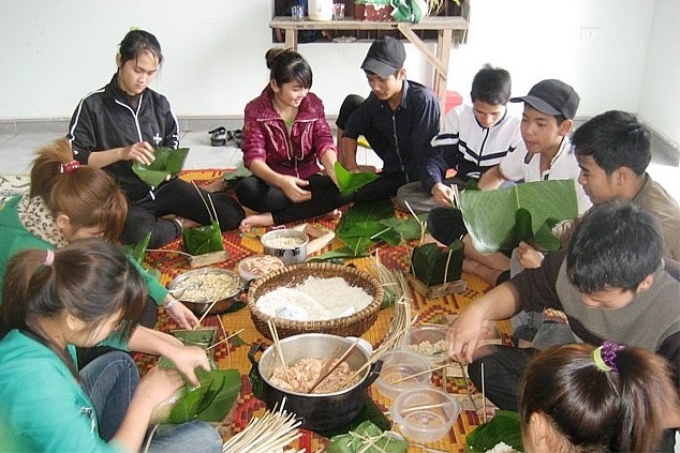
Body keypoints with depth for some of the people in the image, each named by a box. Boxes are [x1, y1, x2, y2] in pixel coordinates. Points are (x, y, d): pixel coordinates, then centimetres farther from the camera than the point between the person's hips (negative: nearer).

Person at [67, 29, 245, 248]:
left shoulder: (159, 103, 5)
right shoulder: (92, 105, -7)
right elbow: (74, 159, -10)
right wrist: (121, 153, -22)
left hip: (163, 187, 4)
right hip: (123, 198, -4)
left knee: (232, 214, -11)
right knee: (139, 236, -39)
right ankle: (179, 225, -5)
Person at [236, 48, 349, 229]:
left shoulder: (314, 104, -2)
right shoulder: (255, 110, -10)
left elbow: (324, 142, -9)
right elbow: (254, 157, -19)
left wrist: (334, 171, -33)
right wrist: (281, 181, -39)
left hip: (308, 178, 2)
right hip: (273, 181, -2)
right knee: (245, 189, -34)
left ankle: (272, 218, -27)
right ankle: (317, 206, -24)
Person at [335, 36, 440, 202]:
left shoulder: (423, 100, -31)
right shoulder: (376, 99, -13)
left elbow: (420, 157, -28)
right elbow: (351, 131, 0)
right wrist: (351, 167, -11)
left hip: (415, 172, -6)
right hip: (394, 162, 6)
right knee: (352, 103, -6)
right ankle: (340, 165, 8)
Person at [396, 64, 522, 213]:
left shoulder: (517, 129, -12)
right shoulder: (458, 116, -6)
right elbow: (435, 159, -11)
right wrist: (435, 185, -35)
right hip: (460, 185, 4)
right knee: (405, 193, -20)